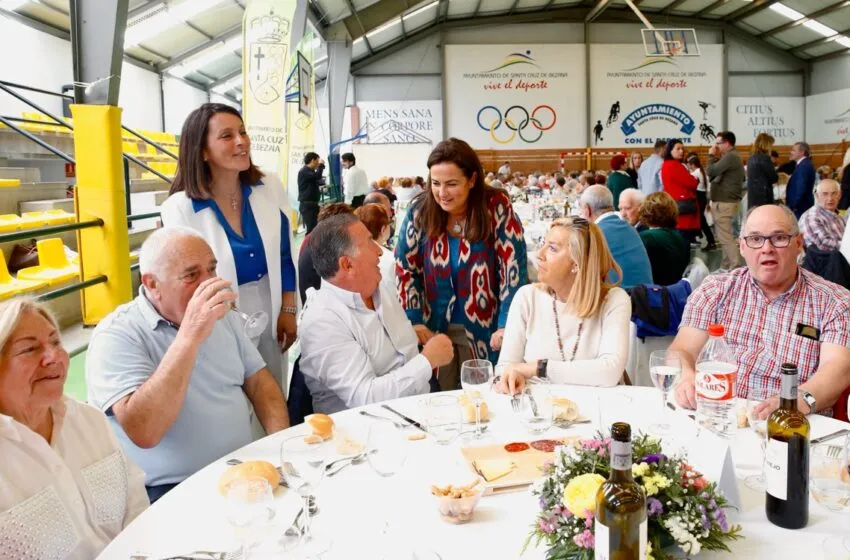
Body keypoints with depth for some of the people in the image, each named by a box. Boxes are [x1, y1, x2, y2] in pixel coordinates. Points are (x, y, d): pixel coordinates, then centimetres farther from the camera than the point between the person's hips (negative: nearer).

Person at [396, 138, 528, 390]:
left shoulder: (497, 207, -13)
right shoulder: (420, 211, -7)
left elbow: (513, 266, -13)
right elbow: (406, 268, 0)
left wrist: (508, 325, -18)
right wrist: (414, 321, -7)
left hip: (483, 330, -2)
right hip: (433, 328, 2)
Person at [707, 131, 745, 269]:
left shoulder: (730, 157, -17)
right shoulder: (732, 156, 18)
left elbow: (711, 172, -20)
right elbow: (717, 173, 17)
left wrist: (712, 156, -5)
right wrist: (716, 158, 7)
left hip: (724, 202, -11)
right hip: (726, 201, 11)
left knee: (725, 237, -10)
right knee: (726, 236, 15)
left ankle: (736, 267, -10)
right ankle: (727, 266, 21)